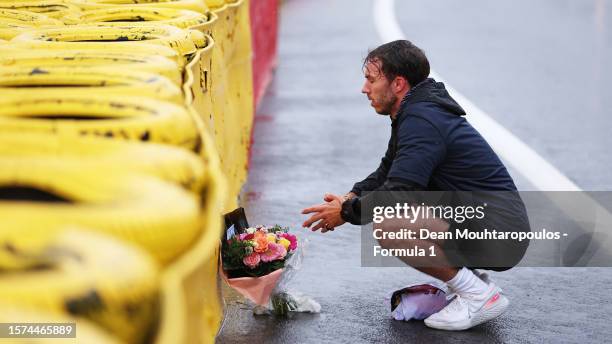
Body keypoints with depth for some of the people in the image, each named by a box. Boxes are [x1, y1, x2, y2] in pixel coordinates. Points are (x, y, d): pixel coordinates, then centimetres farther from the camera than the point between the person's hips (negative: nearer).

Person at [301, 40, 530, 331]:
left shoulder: (422, 121, -18)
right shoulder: (416, 112, 13)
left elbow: (397, 194, -25)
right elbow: (386, 174, 24)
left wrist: (346, 212, -9)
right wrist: (350, 198, 6)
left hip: (501, 230, -10)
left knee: (389, 228, -27)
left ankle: (480, 296, -12)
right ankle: (470, 280, 12)